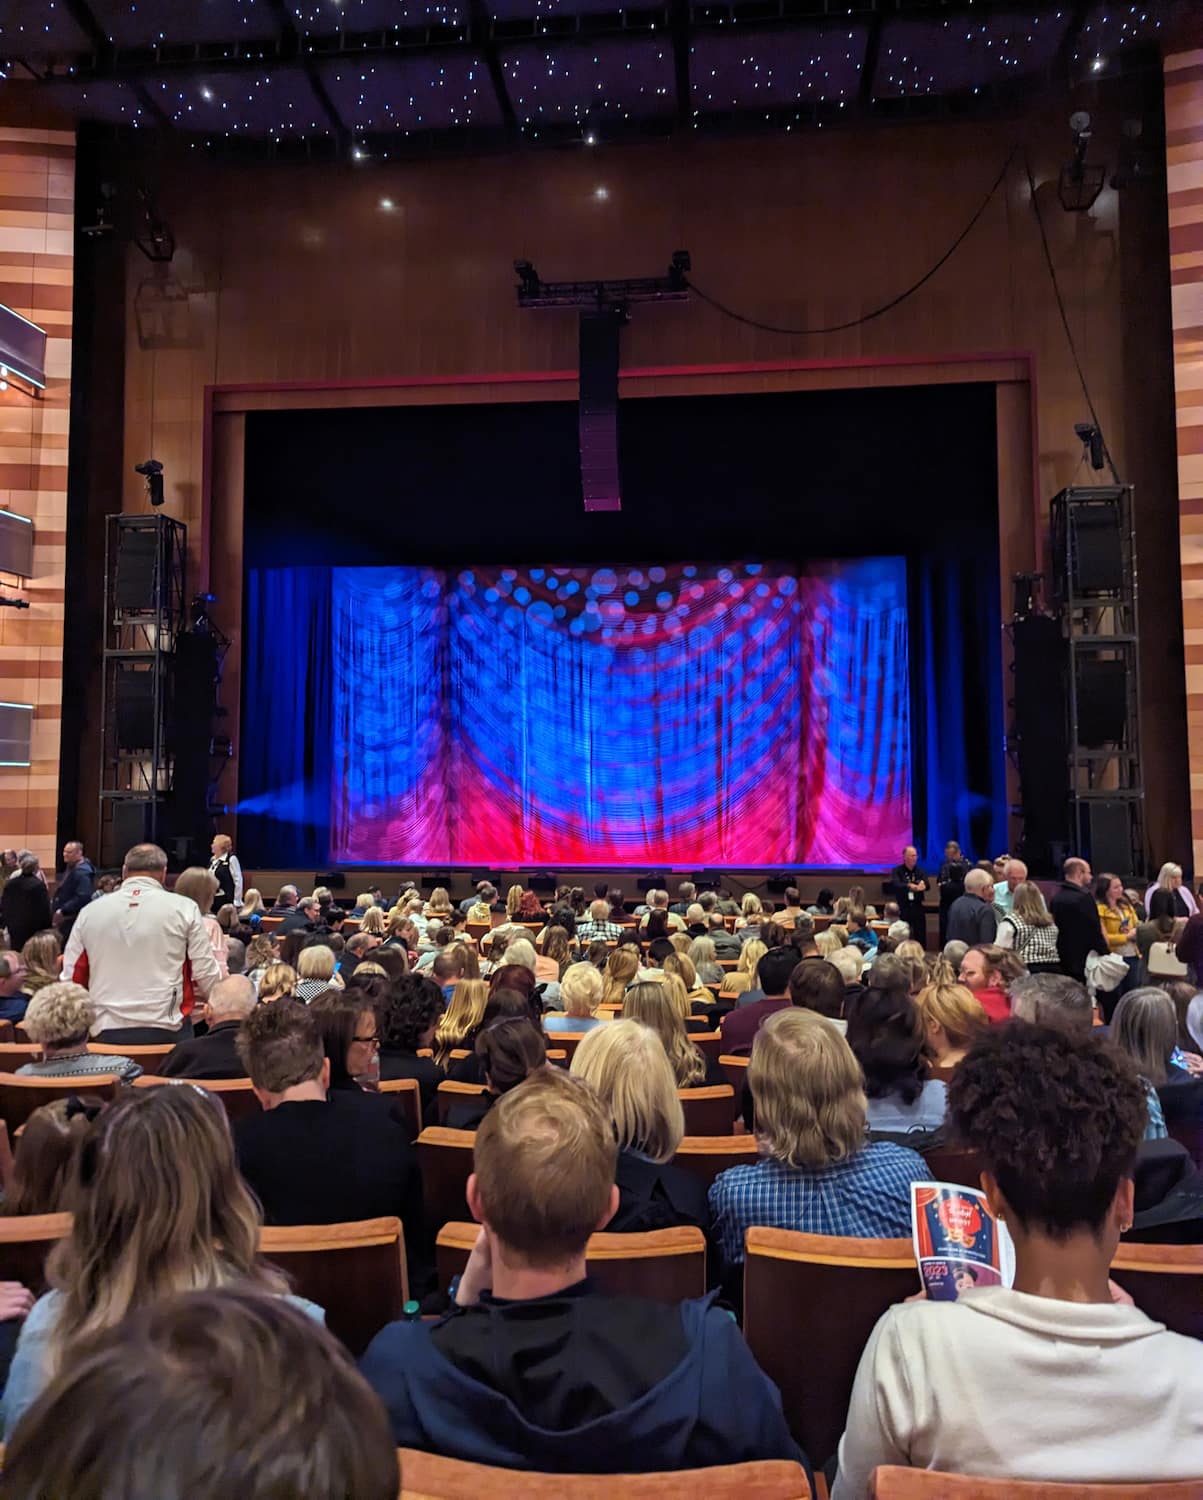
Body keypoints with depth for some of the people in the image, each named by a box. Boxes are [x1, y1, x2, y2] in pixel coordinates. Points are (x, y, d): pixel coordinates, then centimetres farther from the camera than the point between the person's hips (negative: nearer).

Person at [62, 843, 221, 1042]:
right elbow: (207, 976, -5)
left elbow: (71, 978, 8)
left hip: (107, 1032, 3)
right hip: (167, 1031, -2)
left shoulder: (89, 912, 4)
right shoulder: (184, 908, -4)